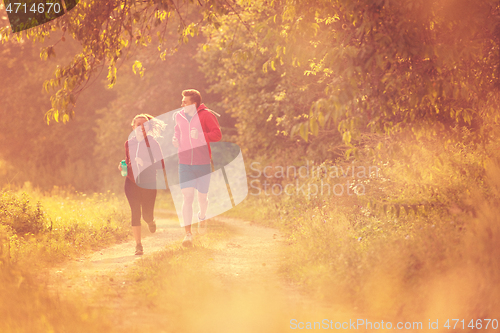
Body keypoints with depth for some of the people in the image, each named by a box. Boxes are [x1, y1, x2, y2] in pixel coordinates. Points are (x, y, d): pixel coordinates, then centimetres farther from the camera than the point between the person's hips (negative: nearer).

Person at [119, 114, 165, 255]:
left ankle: (151, 220, 40)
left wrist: (145, 164, -22)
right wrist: (123, 166, 1)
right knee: (135, 212, -10)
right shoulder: (129, 143, 7)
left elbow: (161, 164, -8)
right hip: (132, 182, 2)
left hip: (148, 183, -2)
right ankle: (138, 245, -6)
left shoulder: (152, 143, -4)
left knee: (147, 215, 0)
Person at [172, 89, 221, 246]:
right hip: (185, 163, 2)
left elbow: (217, 134, -12)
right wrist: (175, 139, 4)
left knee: (202, 196, 10)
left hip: (203, 163, -2)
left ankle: (202, 217, 45)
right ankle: (188, 233, -9)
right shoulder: (179, 116, 6)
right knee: (187, 196, -9)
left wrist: (201, 135, -26)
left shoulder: (205, 115, -8)